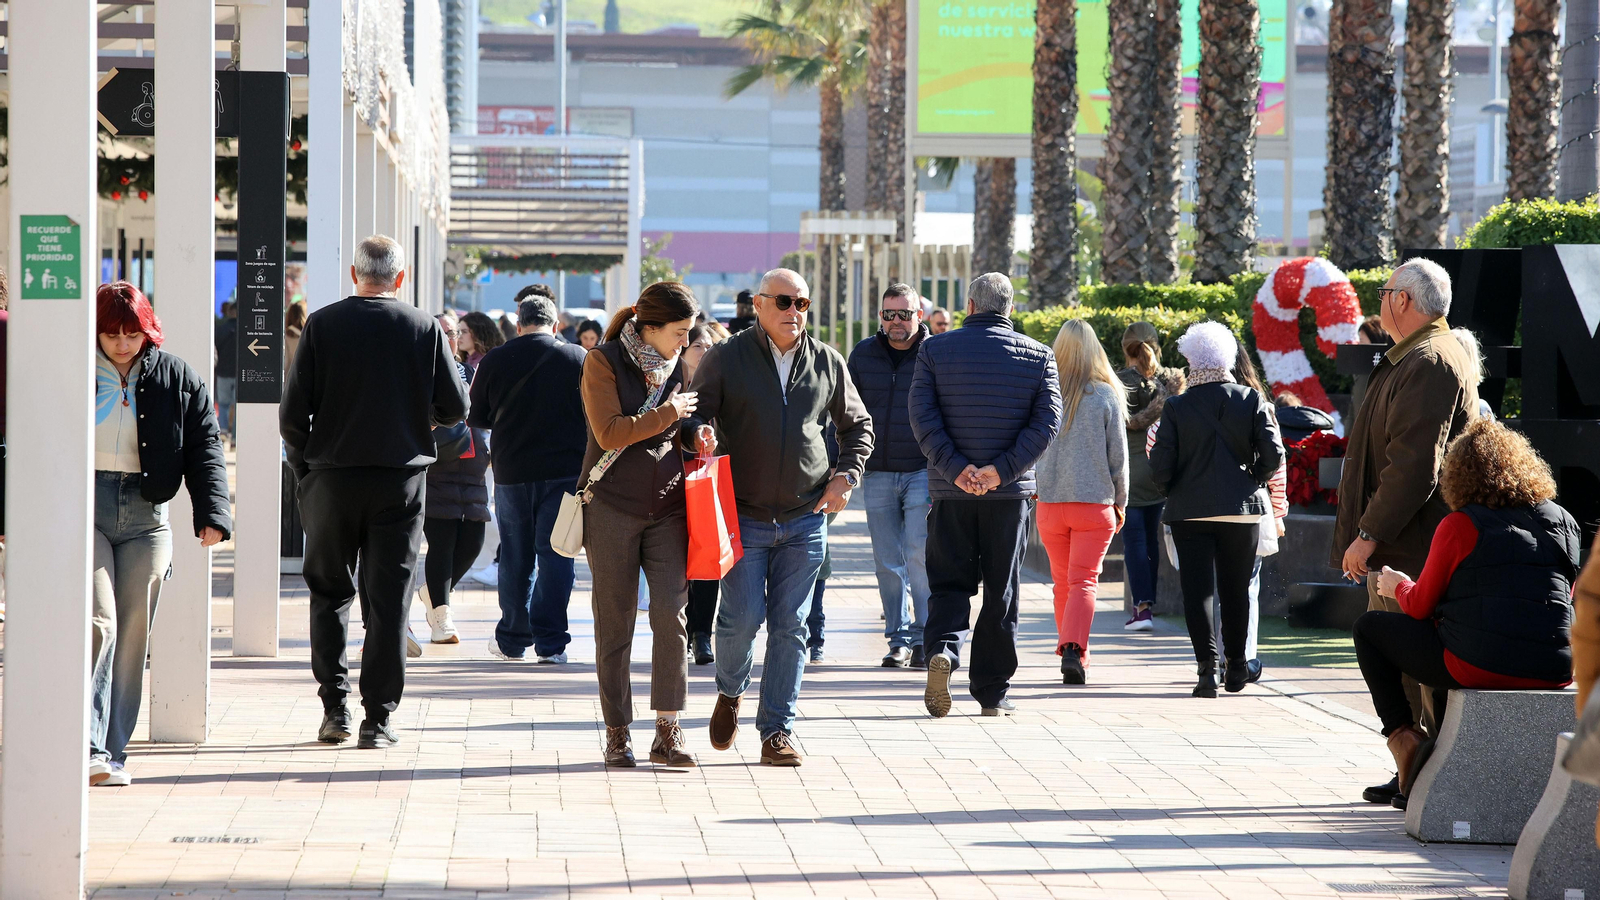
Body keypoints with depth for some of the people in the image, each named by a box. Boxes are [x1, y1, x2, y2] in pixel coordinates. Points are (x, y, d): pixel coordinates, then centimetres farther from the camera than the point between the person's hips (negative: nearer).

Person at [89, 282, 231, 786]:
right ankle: (87, 748, -20)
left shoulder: (178, 380, 7)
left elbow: (205, 450, 5)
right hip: (83, 509, -3)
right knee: (98, 623, -16)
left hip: (146, 516, 3)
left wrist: (213, 513, -10)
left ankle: (113, 753, 9)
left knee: (132, 634, 2)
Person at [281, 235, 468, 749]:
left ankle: (334, 706, 8)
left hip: (331, 477, 0)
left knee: (330, 593, 14)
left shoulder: (322, 325, -3)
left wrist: (304, 469, 10)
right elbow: (455, 409, 1)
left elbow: (293, 413, -5)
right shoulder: (425, 328, -2)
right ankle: (377, 719, 3)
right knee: (388, 600, 4)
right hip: (400, 479, 0)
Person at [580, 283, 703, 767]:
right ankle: (617, 732, 11)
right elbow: (609, 432, -16)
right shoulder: (603, 362, -5)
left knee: (671, 612, -10)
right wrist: (668, 413, -12)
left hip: (667, 509, 3)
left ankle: (668, 732, -7)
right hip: (612, 508, -3)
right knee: (614, 622, 2)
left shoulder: (679, 364, 10)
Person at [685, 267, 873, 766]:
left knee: (790, 625, 2)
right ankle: (730, 693, 23)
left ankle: (777, 730, 9)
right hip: (743, 515, -2)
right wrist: (697, 431, -23)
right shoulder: (725, 359, 0)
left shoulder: (828, 363, 8)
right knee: (743, 617, -8)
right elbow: (695, 413, 0)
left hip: (805, 519, 2)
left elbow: (857, 425, 19)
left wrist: (846, 476, 5)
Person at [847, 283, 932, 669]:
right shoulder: (863, 354, 8)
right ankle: (901, 639, 12)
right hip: (877, 474, 3)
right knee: (887, 563, 5)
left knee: (920, 555, -12)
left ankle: (927, 637, -6)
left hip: (923, 472, -3)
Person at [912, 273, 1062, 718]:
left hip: (951, 491, 0)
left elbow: (922, 415, -7)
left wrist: (955, 468, -12)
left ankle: (943, 648, -20)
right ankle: (992, 691, 10)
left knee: (950, 583, 8)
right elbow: (1047, 419, -7)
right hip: (1010, 494, 0)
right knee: (1001, 592, 8)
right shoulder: (1037, 355, 3)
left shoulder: (935, 350, 2)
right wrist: (1002, 470, -13)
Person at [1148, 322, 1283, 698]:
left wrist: (1174, 493, 12)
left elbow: (1160, 466, -7)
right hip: (1242, 510, 2)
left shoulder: (1176, 407, -5)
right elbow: (1273, 455, -6)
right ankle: (1236, 667, 22)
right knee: (1236, 590, 14)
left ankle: (1208, 667, -12)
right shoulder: (1252, 400, -2)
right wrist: (1251, 481, 12)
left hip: (1190, 511, -2)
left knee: (1197, 589, -1)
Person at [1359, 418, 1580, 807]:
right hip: (1554, 669, 6)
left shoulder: (1460, 526, -4)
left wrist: (1398, 586, 27)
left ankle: (1403, 735, 9)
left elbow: (1421, 607, 3)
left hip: (1479, 665, -6)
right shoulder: (1564, 523, 9)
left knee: (1369, 627, 16)